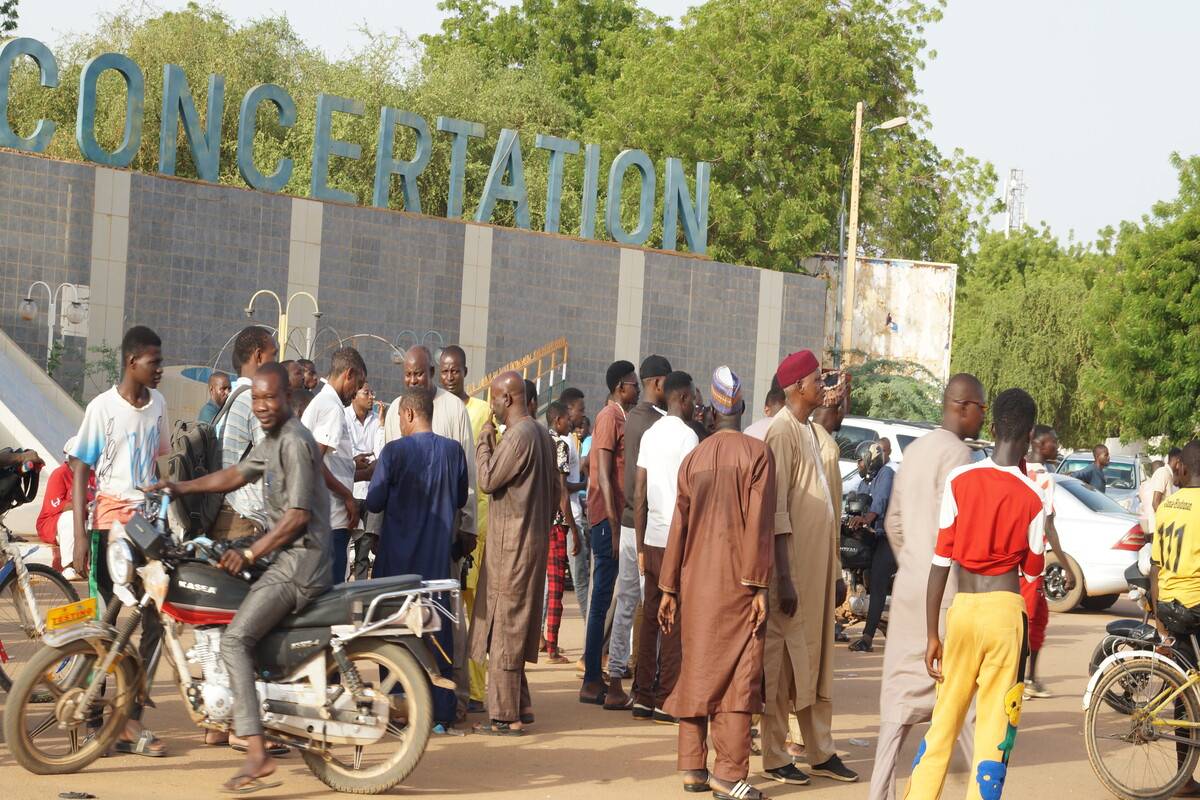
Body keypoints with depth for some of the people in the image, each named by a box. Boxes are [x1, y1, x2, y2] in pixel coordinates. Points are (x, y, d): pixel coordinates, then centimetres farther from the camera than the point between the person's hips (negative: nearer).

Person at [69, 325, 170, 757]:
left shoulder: (158, 404, 9)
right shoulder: (102, 408, -7)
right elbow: (80, 473, -7)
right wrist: (80, 538, -13)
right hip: (112, 519, -5)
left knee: (155, 622, 1)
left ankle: (132, 718, 8)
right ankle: (93, 718, 7)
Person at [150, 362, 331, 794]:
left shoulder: (295, 442, -15)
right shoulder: (271, 441, 18)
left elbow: (298, 516, -19)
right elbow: (236, 475, 31)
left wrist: (249, 553, -18)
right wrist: (181, 487, 23)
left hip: (300, 561, -11)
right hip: (284, 557, 11)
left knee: (235, 640, -21)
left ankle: (258, 756, -29)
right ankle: (234, 718, 30)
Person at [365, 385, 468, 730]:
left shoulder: (394, 451, -12)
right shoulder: (453, 450, 0)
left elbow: (374, 503, -8)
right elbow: (461, 499, 11)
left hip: (398, 555, -3)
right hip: (438, 556, 3)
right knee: (438, 627, 9)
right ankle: (441, 711, 9)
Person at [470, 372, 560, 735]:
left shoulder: (518, 436, -17)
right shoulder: (542, 434, 13)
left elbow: (487, 480, -16)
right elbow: (554, 490, 17)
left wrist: (485, 440, -6)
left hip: (511, 544, -10)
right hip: (534, 540, 10)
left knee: (503, 628, -5)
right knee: (516, 628, 15)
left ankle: (505, 715, -4)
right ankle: (518, 708, 20)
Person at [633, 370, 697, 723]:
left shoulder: (650, 434, 12)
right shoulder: (687, 436, -9)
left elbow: (639, 494, 13)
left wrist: (640, 546, 17)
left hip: (652, 540, 7)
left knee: (650, 617, 10)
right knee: (675, 622, -2)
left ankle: (643, 697, 12)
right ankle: (666, 700, 0)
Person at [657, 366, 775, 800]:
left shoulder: (693, 459, 8)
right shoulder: (756, 453, -6)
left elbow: (679, 525, 9)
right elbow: (758, 523, -12)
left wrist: (669, 589, 13)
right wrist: (758, 585, -10)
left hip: (696, 582, 5)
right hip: (737, 581, -5)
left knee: (698, 669, 11)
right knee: (738, 674, -3)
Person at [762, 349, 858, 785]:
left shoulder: (814, 432, 14)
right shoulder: (782, 431, -13)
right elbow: (776, 508, -18)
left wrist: (833, 566, 17)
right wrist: (783, 577, -21)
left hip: (818, 563, 9)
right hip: (793, 564, -9)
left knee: (818, 657, 13)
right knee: (782, 658, -1)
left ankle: (821, 752, 20)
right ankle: (775, 758, 6)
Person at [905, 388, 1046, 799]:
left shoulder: (959, 480, -1)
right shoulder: (1033, 497, -3)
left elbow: (940, 563, -1)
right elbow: (1031, 574, 1)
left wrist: (932, 634, 3)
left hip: (962, 609, 2)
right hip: (1006, 611, -2)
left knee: (943, 720, 13)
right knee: (995, 728, 3)